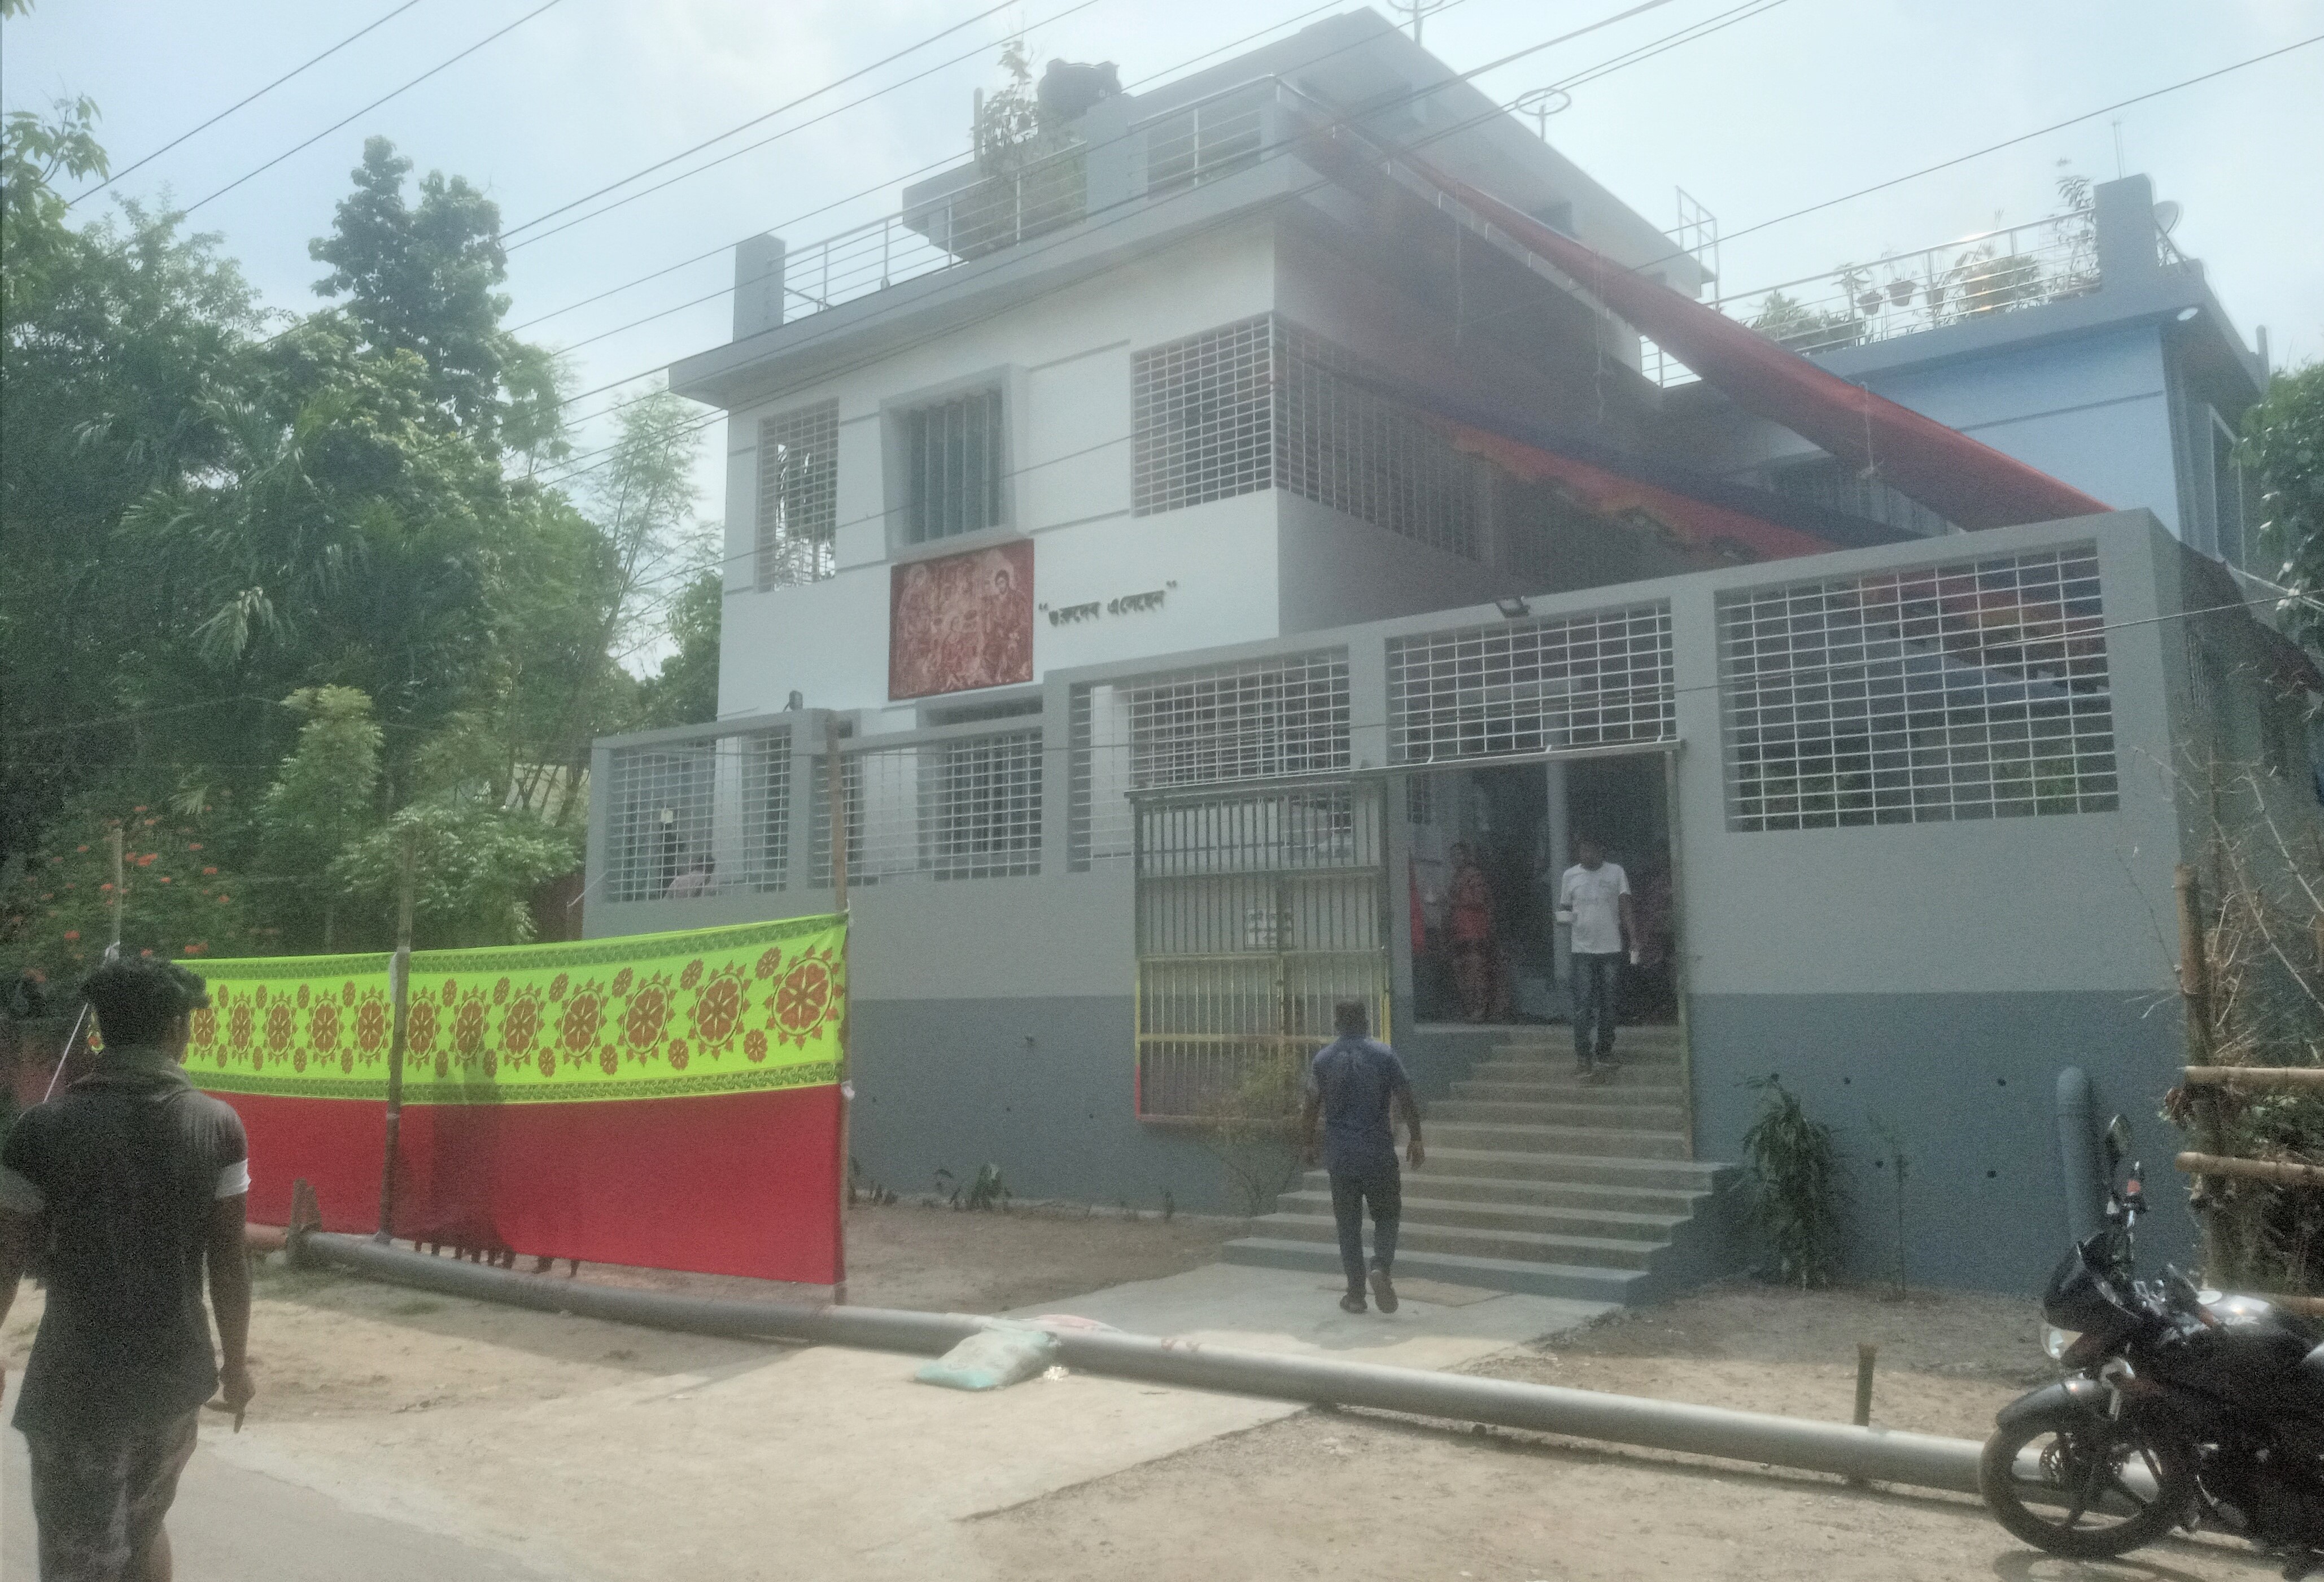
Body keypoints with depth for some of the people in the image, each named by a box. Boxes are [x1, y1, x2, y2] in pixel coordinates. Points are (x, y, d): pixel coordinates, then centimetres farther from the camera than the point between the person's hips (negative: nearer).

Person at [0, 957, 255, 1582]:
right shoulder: (218, 1125, -6)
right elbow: (229, 1260, -3)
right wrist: (236, 1361, 9)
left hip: (78, 1384, -2)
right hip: (177, 1373, 2)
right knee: (144, 1527, 24)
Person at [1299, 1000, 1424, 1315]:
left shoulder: (1324, 1058, 1)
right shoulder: (1384, 1055, -3)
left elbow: (1310, 1107, 2)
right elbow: (1407, 1102, -4)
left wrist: (1307, 1144, 13)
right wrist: (1416, 1141, 4)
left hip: (1340, 1155, 1)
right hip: (1379, 1153, -1)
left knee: (1348, 1223, 9)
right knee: (1387, 1215, 13)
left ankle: (1356, 1294, 10)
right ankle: (1381, 1267, -11)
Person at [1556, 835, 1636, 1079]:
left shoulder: (1616, 872, 2)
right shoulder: (1570, 876, 5)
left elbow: (1626, 908, 0)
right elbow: (1564, 909, 12)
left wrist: (1633, 938, -11)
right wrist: (1564, 917, -12)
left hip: (1611, 949, 0)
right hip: (1582, 950, 0)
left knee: (1608, 1004, 9)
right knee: (1583, 1005, -5)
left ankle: (1604, 1050, 22)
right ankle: (1583, 1057, -4)